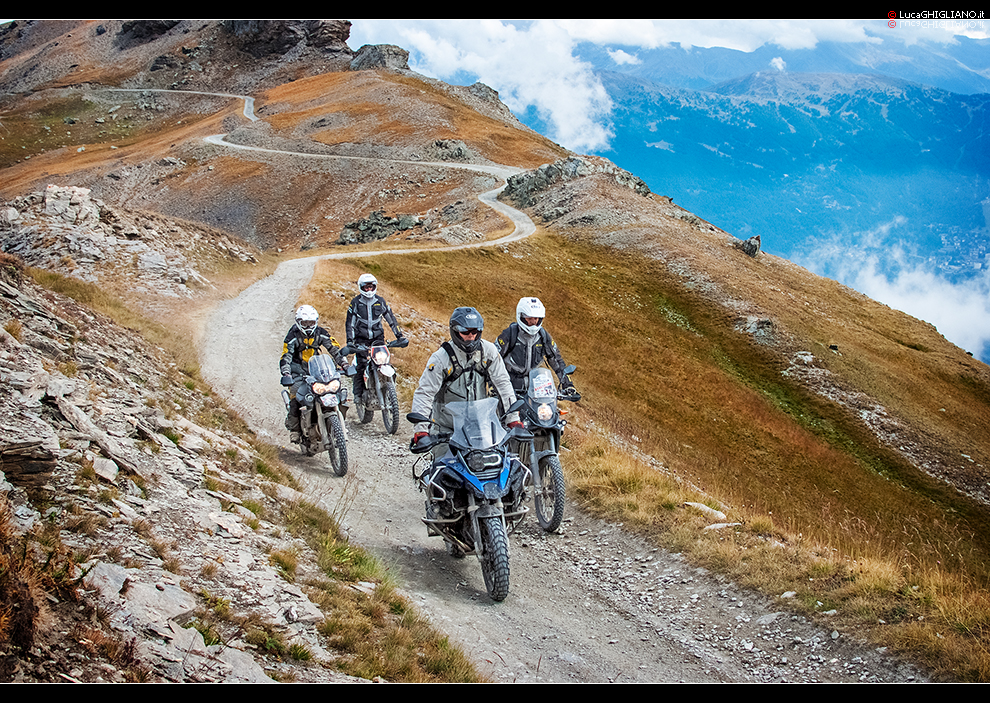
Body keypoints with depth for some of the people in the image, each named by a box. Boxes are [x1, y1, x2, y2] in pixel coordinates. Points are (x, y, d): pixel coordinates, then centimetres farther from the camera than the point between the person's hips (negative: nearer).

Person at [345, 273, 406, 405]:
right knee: (361, 365, -11)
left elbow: (391, 318, 11)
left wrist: (399, 335, 6)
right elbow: (350, 322, 0)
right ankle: (358, 393, -3)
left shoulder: (380, 301, 6)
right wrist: (350, 340, -10)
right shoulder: (356, 302, 1)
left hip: (377, 336, 1)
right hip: (361, 338, -1)